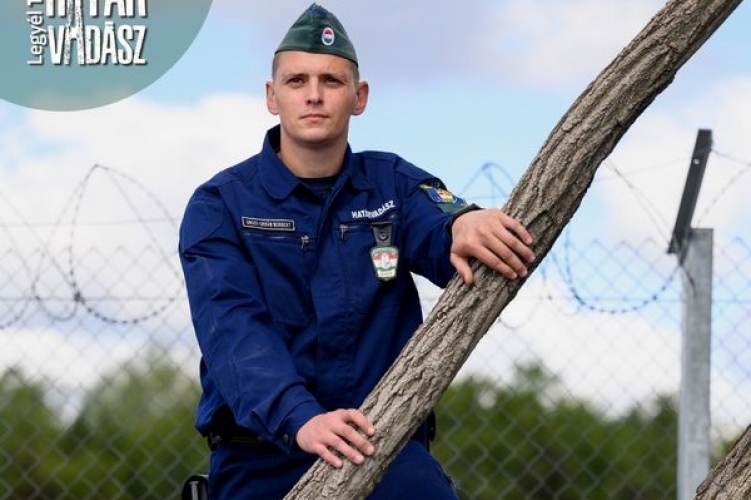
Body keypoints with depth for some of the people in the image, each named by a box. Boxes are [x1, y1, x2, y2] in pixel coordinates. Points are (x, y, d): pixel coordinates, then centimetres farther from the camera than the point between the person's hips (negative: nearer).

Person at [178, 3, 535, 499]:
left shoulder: (392, 184, 9)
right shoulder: (220, 206, 0)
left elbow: (437, 226, -12)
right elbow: (233, 329, -15)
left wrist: (464, 225, -37)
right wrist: (300, 419, -32)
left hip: (386, 444, 1)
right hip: (264, 455, -1)